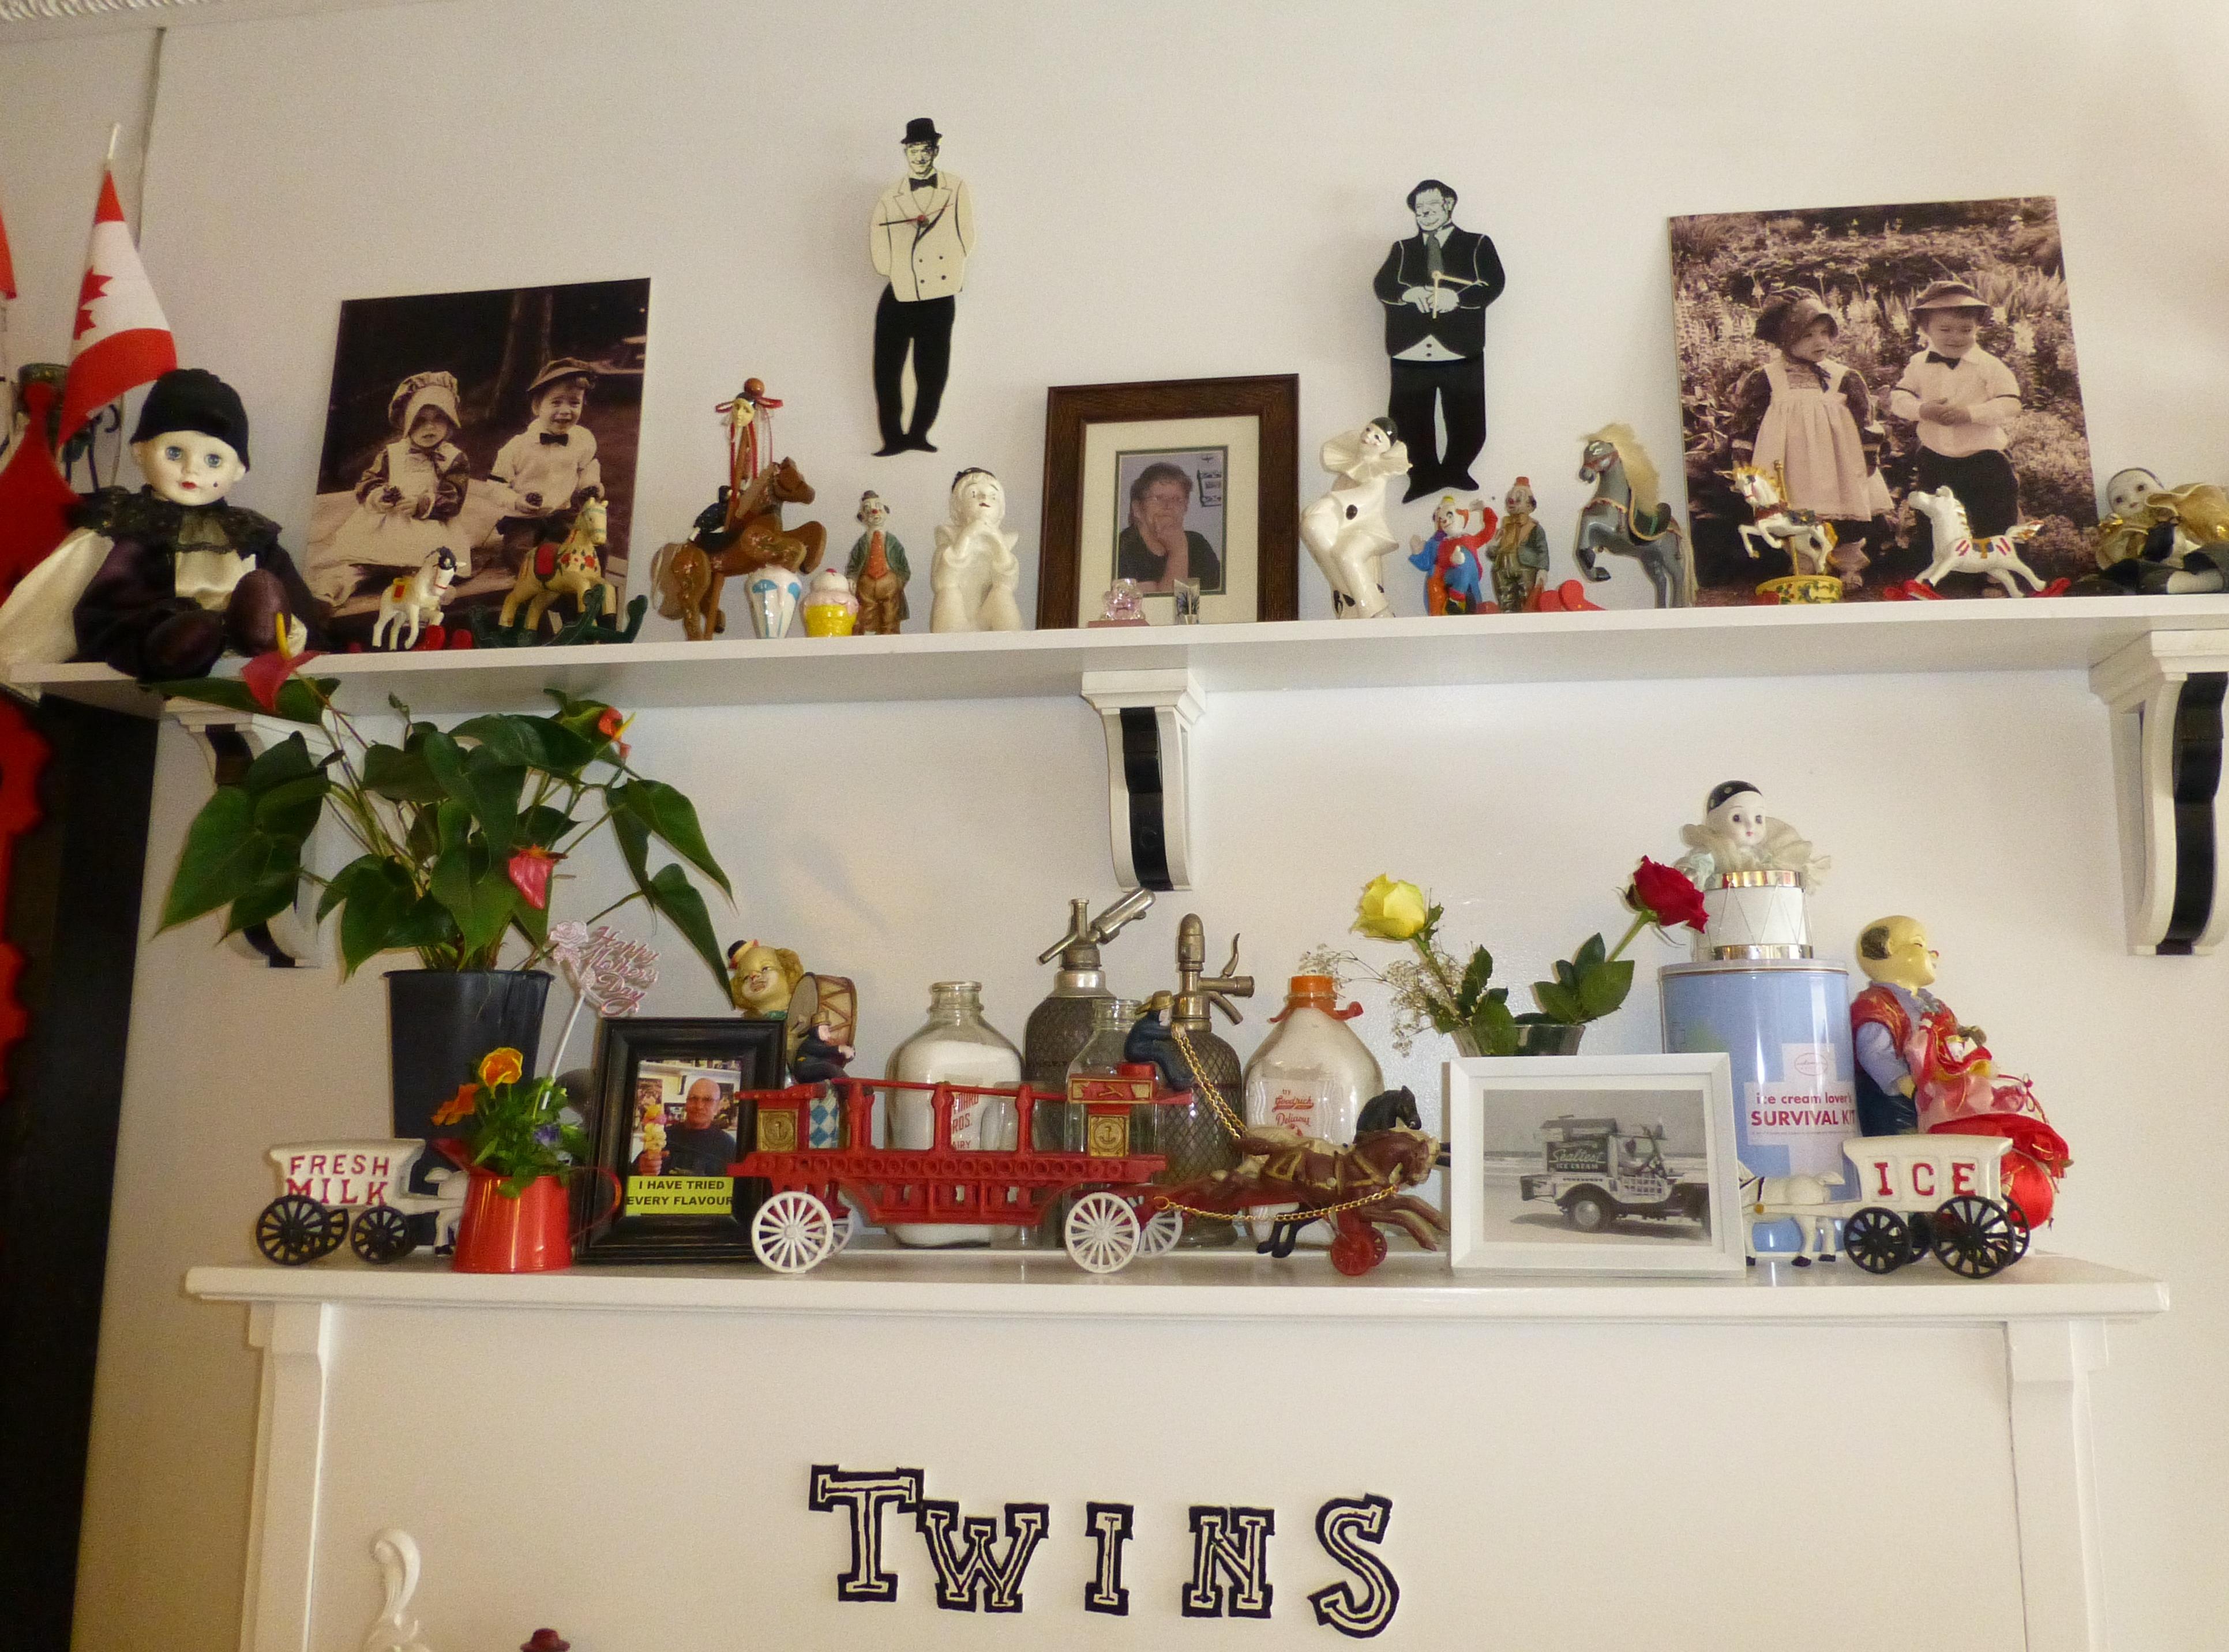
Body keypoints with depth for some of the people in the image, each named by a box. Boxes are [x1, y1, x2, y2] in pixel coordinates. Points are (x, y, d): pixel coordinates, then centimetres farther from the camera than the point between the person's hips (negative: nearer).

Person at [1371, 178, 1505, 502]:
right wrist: (1408, 293, -18)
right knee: (1409, 422, 2)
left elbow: (1494, 284, -3)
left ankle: (1455, 471, 26)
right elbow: (1382, 284, 3)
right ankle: (1425, 476, 20)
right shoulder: (1402, 249, 19)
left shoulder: (1477, 245, 12)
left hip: (1461, 351, -1)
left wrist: (1457, 298, -20)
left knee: (1468, 424, 3)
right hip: (1410, 352, 1)